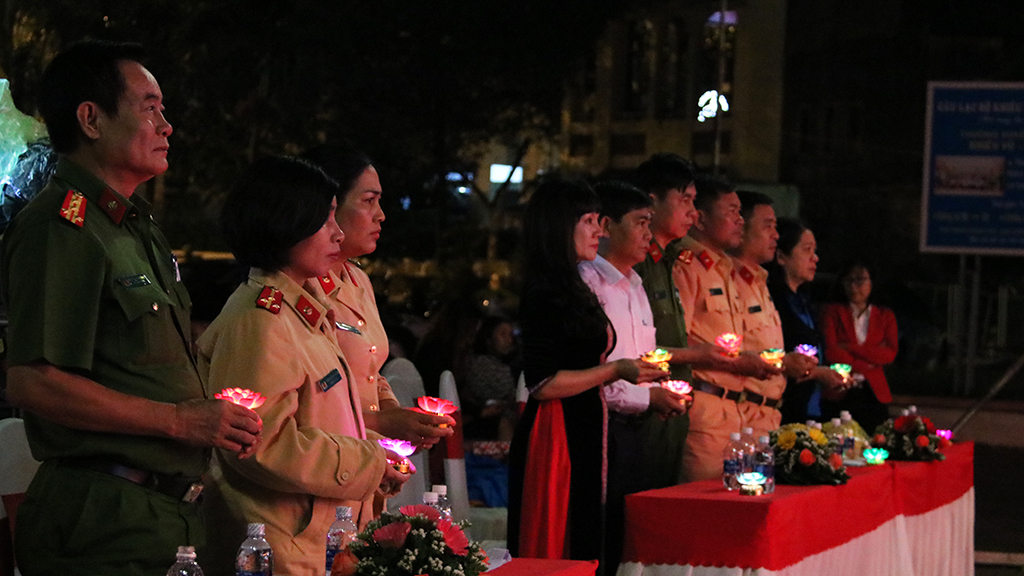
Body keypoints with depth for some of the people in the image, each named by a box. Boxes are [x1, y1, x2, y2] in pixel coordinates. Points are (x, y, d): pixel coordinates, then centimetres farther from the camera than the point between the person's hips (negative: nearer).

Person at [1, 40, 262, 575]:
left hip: (170, 508, 10)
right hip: (104, 525, -10)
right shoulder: (59, 227, -14)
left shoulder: (138, 227, 20)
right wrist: (181, 420, -18)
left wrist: (213, 413, 9)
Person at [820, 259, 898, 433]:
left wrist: (850, 347, -6)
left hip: (874, 394, 2)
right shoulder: (832, 312, 11)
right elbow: (830, 352, -2)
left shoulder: (885, 316, 16)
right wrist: (865, 365, -7)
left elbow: (890, 354, 1)